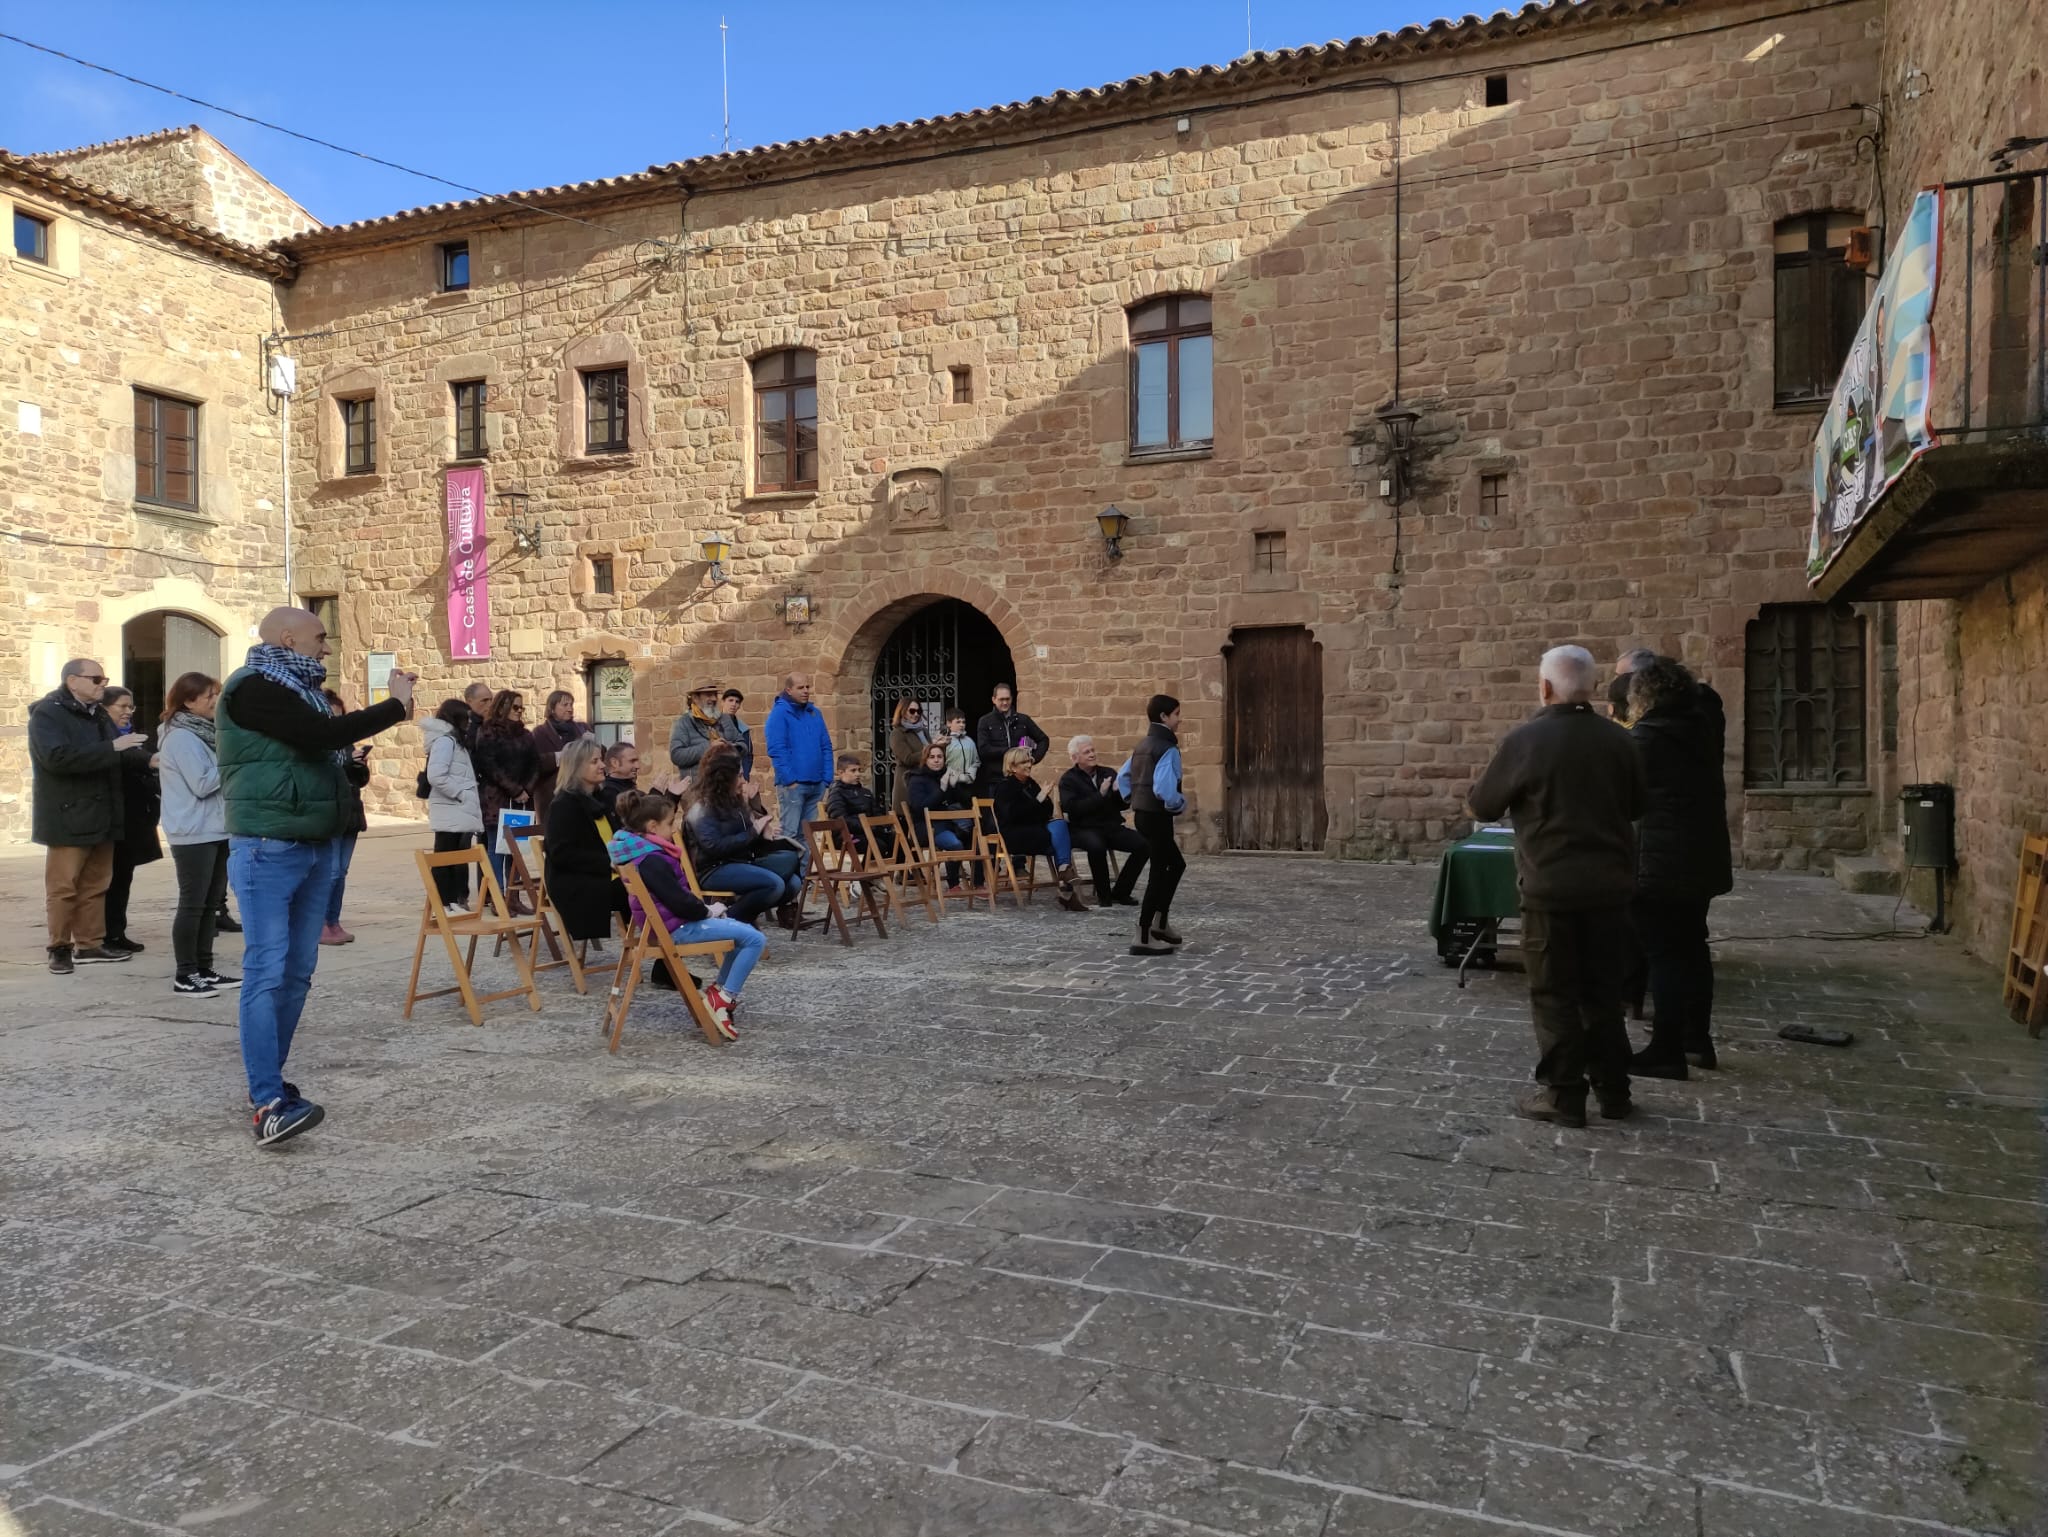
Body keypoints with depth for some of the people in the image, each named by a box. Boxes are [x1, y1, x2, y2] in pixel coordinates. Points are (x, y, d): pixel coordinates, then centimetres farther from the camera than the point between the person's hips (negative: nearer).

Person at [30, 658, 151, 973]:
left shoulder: (97, 714, 15)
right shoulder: (47, 713, -10)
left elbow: (118, 755, 21)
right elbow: (57, 757, -25)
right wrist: (112, 748, -27)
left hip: (101, 815, 8)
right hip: (68, 817, -8)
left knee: (95, 885, 11)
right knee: (63, 887, 0)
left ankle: (89, 944, 19)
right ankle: (60, 948, 9)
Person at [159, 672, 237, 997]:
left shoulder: (204, 731, 14)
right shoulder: (180, 737, -14)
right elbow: (202, 784, -18)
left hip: (217, 829, 9)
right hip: (194, 834, -9)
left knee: (211, 903, 11)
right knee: (193, 904, -4)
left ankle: (204, 969, 18)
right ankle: (184, 975, 2)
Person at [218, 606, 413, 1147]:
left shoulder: (298, 689, 16)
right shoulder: (253, 686, -12)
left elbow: (330, 748, 17)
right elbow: (322, 735, -24)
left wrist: (393, 707, 9)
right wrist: (397, 705, -16)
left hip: (316, 848, 9)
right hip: (268, 849, -9)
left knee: (298, 971, 9)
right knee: (267, 971, -13)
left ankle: (268, 1079, 19)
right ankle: (268, 1105, -16)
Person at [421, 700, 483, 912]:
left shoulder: (453, 740, 18)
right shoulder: (445, 740, -12)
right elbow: (436, 776, -22)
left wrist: (470, 796, 8)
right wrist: (463, 794, -17)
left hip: (459, 813, 9)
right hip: (450, 813, -9)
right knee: (445, 858, -4)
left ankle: (455, 901, 17)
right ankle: (445, 904, -1)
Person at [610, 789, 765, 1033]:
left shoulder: (643, 851, 9)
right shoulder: (652, 861, -23)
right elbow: (680, 903, -25)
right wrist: (708, 910, -7)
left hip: (676, 920, 11)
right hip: (678, 928, -11)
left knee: (745, 932, 22)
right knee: (755, 939, -15)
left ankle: (718, 990, 20)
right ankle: (723, 999, -10)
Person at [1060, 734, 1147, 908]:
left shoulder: (1109, 773, 13)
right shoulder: (1068, 780, 2)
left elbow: (1123, 805, 12)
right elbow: (1072, 808, -15)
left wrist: (1118, 791, -11)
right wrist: (1100, 794, -18)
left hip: (1112, 827, 5)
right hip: (1084, 829, -5)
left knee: (1142, 844, -19)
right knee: (1096, 846, -38)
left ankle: (1120, 892, -5)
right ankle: (1103, 895, -18)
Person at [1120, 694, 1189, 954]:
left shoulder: (1143, 744, 13)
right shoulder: (1167, 748, -16)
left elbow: (1122, 776, 20)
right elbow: (1164, 789, -27)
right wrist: (1181, 804, -10)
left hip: (1142, 814, 10)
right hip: (1156, 816, -10)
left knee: (1176, 865, 21)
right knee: (1159, 872, -3)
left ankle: (1160, 923, 23)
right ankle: (1144, 938, -1)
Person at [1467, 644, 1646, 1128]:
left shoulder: (1523, 741, -13)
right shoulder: (1618, 740, -1)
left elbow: (1483, 807, -3)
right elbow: (1636, 806, 13)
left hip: (1551, 888, -4)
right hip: (1610, 885, 4)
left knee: (1555, 995, 6)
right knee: (1603, 991, 16)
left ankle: (1562, 1094, 10)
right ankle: (1613, 1089, 23)